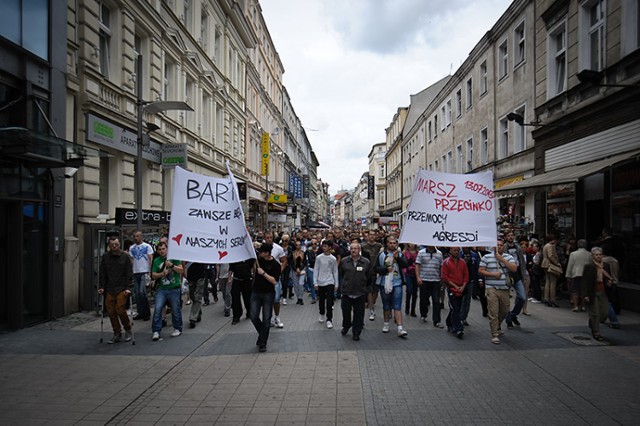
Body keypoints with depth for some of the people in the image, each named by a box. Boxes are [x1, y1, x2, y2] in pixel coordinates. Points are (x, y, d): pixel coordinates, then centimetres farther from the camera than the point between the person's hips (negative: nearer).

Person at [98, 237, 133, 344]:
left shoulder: (125, 257, -2)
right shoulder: (105, 257, 6)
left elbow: (129, 274, -3)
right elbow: (102, 274, 9)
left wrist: (128, 288, -11)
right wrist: (101, 287, 1)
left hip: (122, 289, -3)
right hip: (109, 289, 4)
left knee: (120, 309, -10)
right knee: (111, 311, 2)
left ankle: (128, 330, 12)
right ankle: (117, 334, 15)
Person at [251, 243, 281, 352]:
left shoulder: (275, 265, -12)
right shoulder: (259, 258, -1)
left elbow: (274, 281, -19)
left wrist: (263, 273, -22)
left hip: (268, 294, -4)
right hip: (256, 293, 4)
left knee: (266, 319, 1)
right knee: (254, 317, 1)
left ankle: (262, 343, 10)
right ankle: (262, 334, 27)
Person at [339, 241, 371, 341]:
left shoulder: (366, 262, -2)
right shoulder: (344, 261, 0)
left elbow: (369, 277, 8)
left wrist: (364, 286, 11)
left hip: (360, 294, -1)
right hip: (347, 292, 1)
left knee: (359, 314, 5)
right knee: (345, 312, 9)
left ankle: (356, 333, 19)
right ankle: (346, 327, 36)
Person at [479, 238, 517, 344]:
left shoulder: (508, 257, 7)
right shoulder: (486, 257, 1)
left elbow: (514, 269, -8)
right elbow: (480, 271, 0)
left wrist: (502, 259, -14)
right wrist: (493, 274, -12)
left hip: (504, 289, 4)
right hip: (491, 289, -3)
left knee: (504, 311, 16)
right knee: (493, 312, -7)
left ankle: (497, 326, 42)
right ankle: (494, 334, -1)